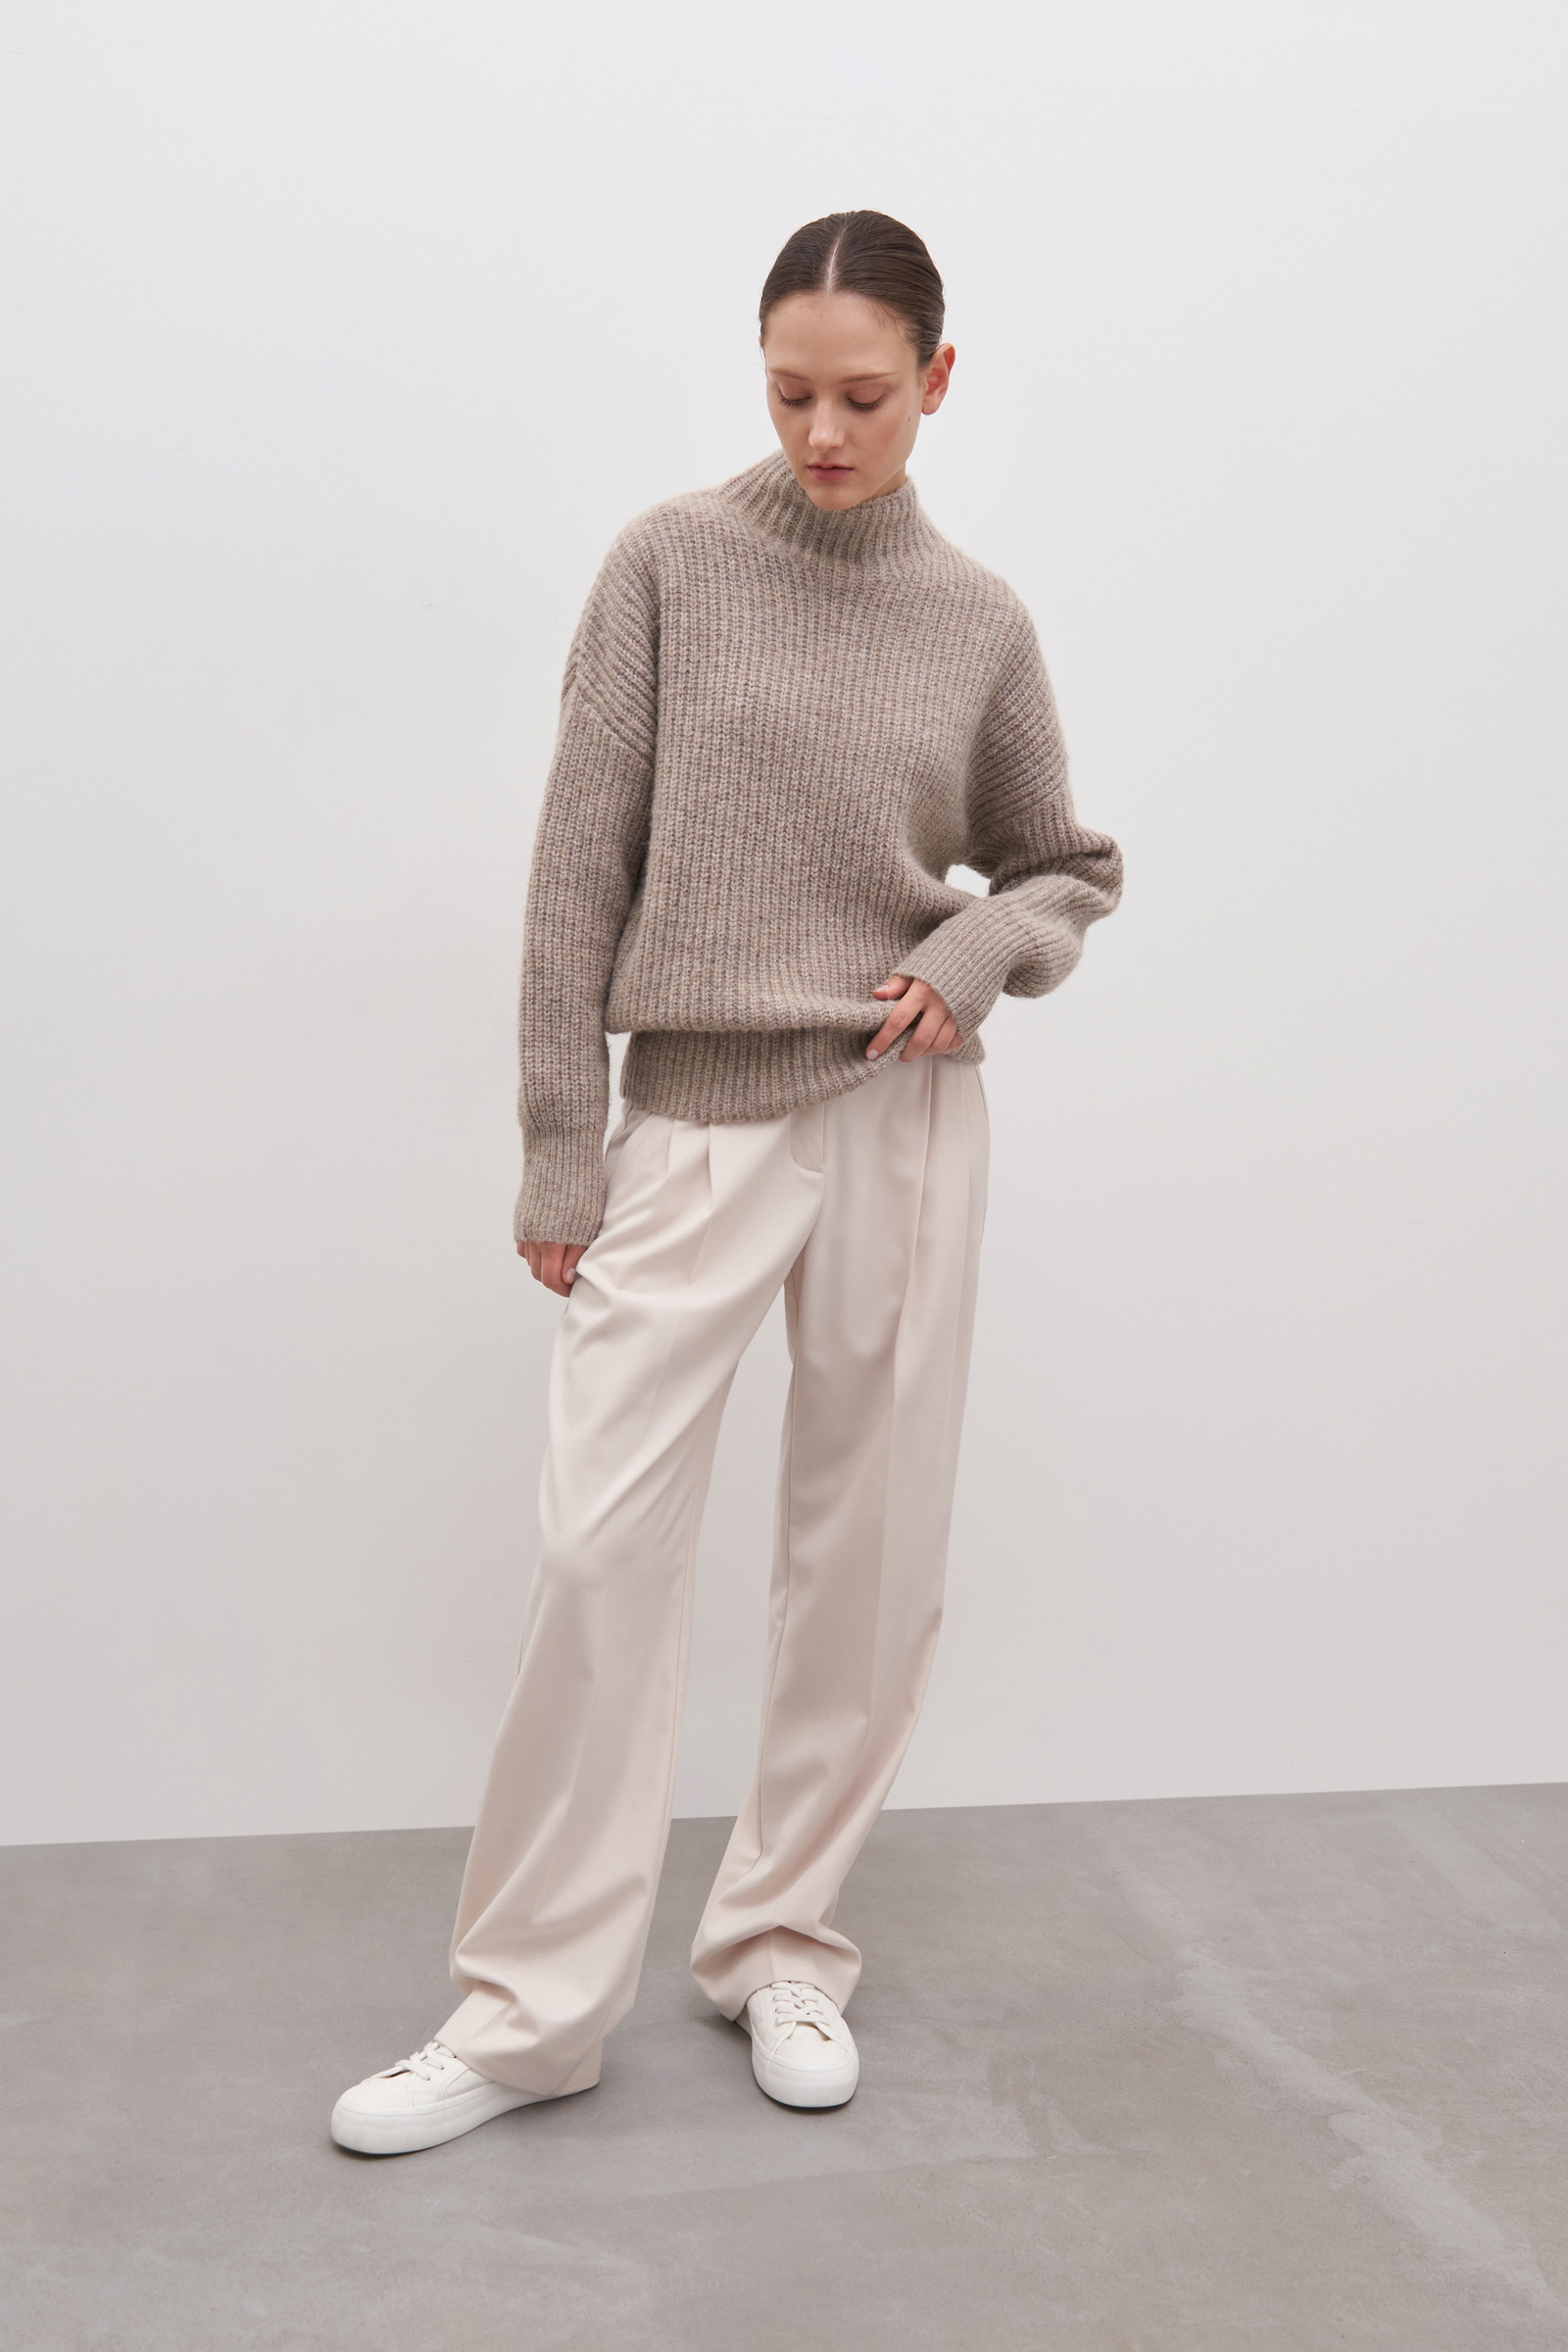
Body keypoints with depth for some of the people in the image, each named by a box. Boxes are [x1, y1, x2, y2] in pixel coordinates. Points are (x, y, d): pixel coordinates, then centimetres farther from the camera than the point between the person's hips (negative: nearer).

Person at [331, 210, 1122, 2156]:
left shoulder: (978, 624, 6)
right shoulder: (671, 564, 0)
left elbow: (1066, 869, 16)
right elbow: (580, 871, -1)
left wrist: (980, 949, -7)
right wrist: (557, 1153, -3)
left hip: (901, 1124, 2)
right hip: (694, 1123, -2)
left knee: (867, 1551, 7)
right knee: (599, 1546, -4)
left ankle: (787, 1944, 26)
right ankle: (531, 2006, 11)